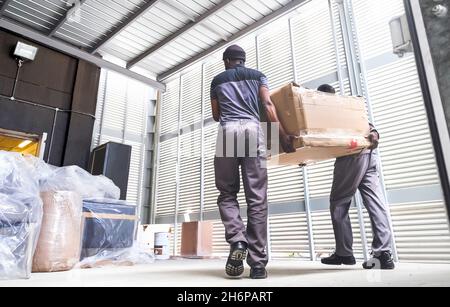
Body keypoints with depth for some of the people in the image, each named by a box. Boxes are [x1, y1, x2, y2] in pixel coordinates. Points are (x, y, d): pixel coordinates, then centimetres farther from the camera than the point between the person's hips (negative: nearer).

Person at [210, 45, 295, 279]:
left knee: (227, 193, 10)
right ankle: (258, 263, -2)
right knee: (257, 198, -2)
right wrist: (283, 136, -2)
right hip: (253, 129, 0)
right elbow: (268, 105, 4)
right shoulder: (257, 75, 21)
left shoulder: (217, 80, 22)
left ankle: (237, 241, -13)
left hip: (227, 131, 0)